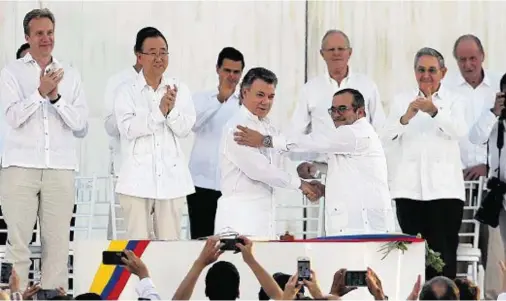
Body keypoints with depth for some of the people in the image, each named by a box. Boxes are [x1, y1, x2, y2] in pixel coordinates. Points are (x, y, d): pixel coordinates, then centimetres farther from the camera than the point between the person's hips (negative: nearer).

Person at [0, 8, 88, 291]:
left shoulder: (70, 75, 13)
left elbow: (80, 123, 5)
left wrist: (56, 97, -9)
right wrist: (40, 92, -19)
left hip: (61, 169, 2)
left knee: (58, 241, -2)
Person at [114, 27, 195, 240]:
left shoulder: (179, 89, 9)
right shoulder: (126, 91, 2)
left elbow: (184, 129, 1)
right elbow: (128, 128, -11)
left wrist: (171, 110, -18)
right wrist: (159, 111, -20)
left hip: (171, 177, 2)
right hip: (138, 179, -2)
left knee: (170, 242, 2)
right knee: (137, 243, -4)